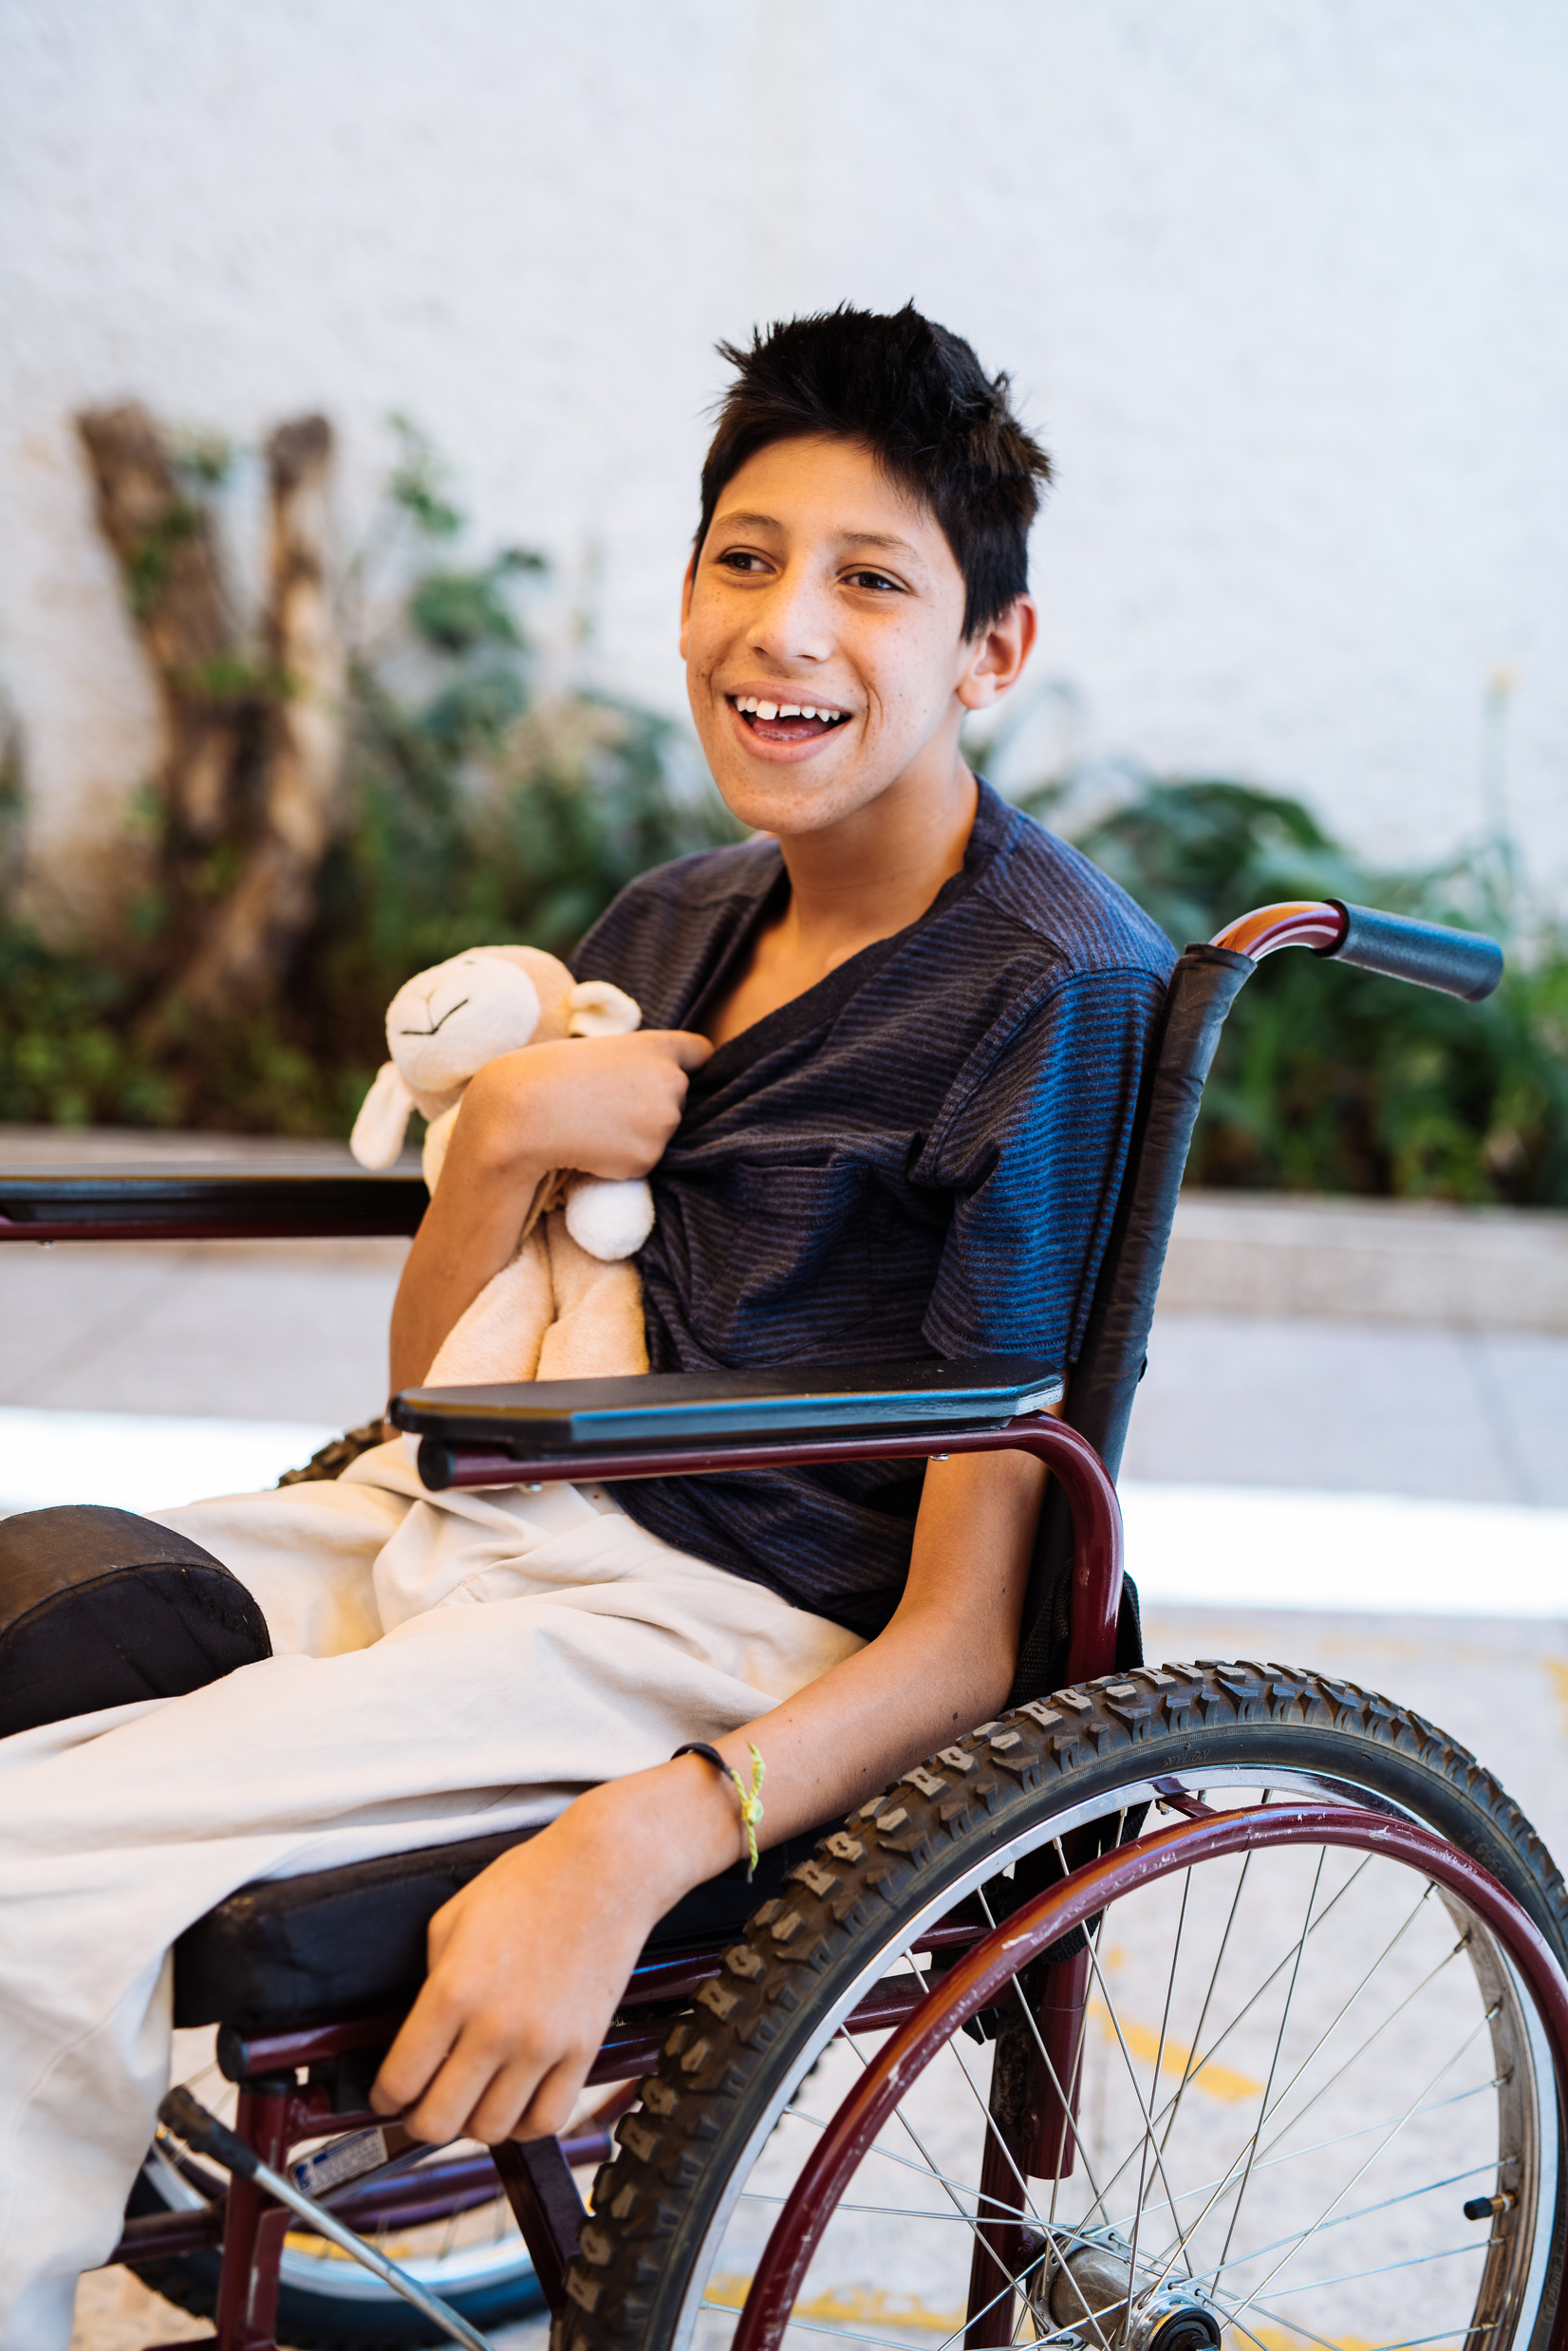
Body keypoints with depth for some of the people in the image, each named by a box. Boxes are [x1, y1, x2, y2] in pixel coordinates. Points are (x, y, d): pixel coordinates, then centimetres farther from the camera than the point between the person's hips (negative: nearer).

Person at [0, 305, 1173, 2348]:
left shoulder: (1058, 993, -11)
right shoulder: (670, 925, 12)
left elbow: (969, 1639, -15)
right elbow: (438, 1381, 13)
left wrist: (624, 1855, -30)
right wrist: (508, 1130, -7)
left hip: (722, 1636, -8)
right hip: (461, 1523, 8)